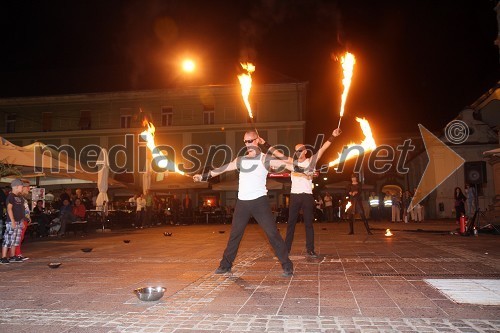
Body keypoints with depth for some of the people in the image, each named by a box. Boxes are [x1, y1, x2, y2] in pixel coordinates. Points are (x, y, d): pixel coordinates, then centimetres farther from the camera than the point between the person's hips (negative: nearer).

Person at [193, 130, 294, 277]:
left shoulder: (264, 159, 1)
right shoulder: (240, 160, 14)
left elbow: (284, 163, -9)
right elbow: (222, 168, 20)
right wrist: (204, 176, 23)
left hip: (259, 201, -4)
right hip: (242, 202, 4)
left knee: (272, 233, -6)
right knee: (234, 235, 12)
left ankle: (287, 265, 2)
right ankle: (226, 264, 25)